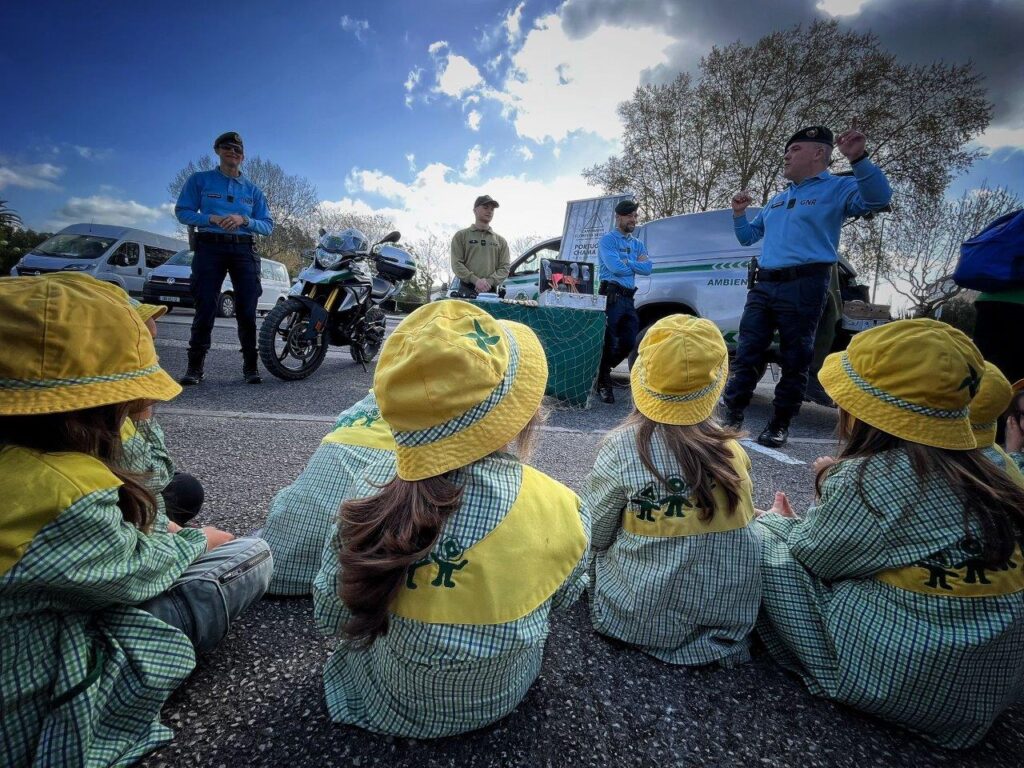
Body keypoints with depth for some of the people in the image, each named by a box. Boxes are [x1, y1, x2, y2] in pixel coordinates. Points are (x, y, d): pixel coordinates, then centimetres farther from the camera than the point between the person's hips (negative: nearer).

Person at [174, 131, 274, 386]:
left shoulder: (253, 189, 17)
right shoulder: (200, 180, 13)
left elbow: (268, 225, 10)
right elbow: (182, 211, 6)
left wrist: (244, 220, -9)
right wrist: (212, 218, -12)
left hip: (244, 249, 1)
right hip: (210, 247, -1)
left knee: (247, 309, -4)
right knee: (205, 307, -6)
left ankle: (250, 366, 0)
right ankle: (195, 366, -1)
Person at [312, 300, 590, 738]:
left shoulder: (370, 496, -27)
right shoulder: (561, 511, -26)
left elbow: (331, 619, -12)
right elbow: (562, 598, -5)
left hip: (389, 705, 0)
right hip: (502, 699, 1)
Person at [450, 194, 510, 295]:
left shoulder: (500, 240, 18)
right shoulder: (461, 236, 11)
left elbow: (504, 267, 9)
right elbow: (456, 264, 0)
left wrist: (490, 281, -11)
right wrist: (475, 280, -14)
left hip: (491, 292, 2)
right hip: (467, 291, -2)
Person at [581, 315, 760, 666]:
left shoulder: (622, 448, -19)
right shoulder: (731, 449, -7)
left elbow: (594, 536, -12)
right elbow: (741, 523, 4)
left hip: (647, 618, -4)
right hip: (734, 615, 5)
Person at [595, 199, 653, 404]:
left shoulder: (639, 244, 20)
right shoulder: (607, 239, -1)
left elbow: (648, 268, 3)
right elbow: (616, 268, -15)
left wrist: (626, 262, -6)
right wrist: (636, 263, 0)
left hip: (629, 298, 7)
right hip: (611, 296, -7)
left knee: (628, 343, 5)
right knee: (610, 343, -6)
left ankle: (601, 371, 25)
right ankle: (603, 382, 10)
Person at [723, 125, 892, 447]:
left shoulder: (837, 189, 4)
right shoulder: (777, 199, 23)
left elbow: (878, 198, -16)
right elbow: (748, 237, 30)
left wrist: (858, 159, -27)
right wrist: (739, 213, 12)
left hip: (804, 286, -6)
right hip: (763, 285, 6)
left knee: (795, 359, 0)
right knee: (747, 353, 3)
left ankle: (779, 424, 7)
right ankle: (732, 415, 8)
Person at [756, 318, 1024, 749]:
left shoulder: (869, 478, -23)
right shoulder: (974, 473, 2)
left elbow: (810, 554, -7)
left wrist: (776, 521, 12)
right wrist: (792, 523, 11)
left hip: (901, 679, -8)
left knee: (766, 544, -3)